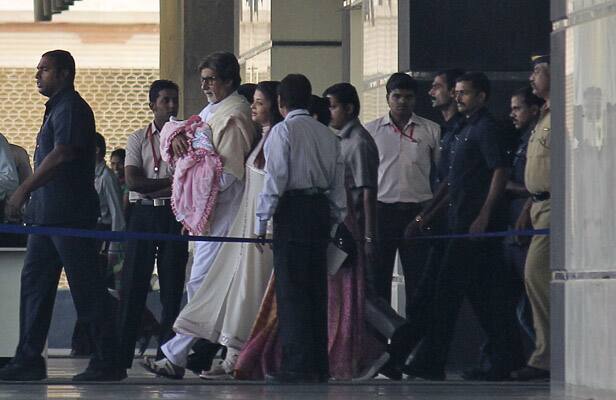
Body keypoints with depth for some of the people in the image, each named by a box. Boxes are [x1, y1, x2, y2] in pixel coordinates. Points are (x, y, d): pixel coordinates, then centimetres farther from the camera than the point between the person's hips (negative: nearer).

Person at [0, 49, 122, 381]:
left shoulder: (70, 108, -10)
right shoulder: (56, 108, 21)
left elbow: (62, 155, -21)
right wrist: (30, 198, 20)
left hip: (69, 213, -10)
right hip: (48, 214, 10)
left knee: (86, 287, -7)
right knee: (34, 282, 6)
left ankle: (107, 362, -4)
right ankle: (28, 359, 6)